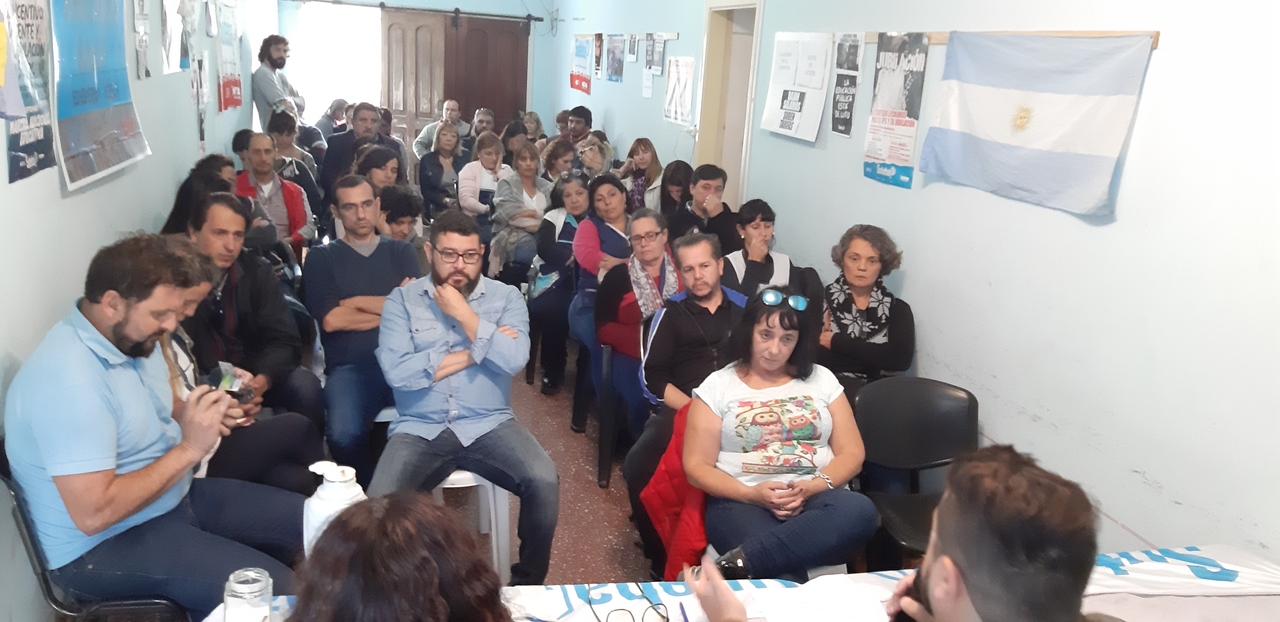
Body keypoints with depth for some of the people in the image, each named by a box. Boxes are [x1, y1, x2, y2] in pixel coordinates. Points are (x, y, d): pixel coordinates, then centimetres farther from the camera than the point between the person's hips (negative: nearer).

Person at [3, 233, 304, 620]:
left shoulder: (132, 337, 0)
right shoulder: (68, 379, -28)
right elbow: (93, 514, -31)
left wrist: (198, 417, -5)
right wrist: (189, 449, -25)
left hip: (175, 497, 9)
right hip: (103, 545, -9)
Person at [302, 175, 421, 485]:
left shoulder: (401, 251, 19)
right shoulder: (321, 258, 14)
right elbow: (331, 320, -1)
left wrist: (357, 302, 4)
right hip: (350, 366, -1)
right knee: (344, 435, -31)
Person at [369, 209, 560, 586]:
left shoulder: (506, 297, 5)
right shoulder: (402, 300, 4)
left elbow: (515, 361, -12)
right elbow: (396, 372, -12)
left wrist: (464, 314, -10)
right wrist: (475, 352, -9)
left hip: (489, 425, 1)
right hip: (419, 430, 0)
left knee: (544, 481, -24)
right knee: (380, 502, -26)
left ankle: (528, 581, 2)